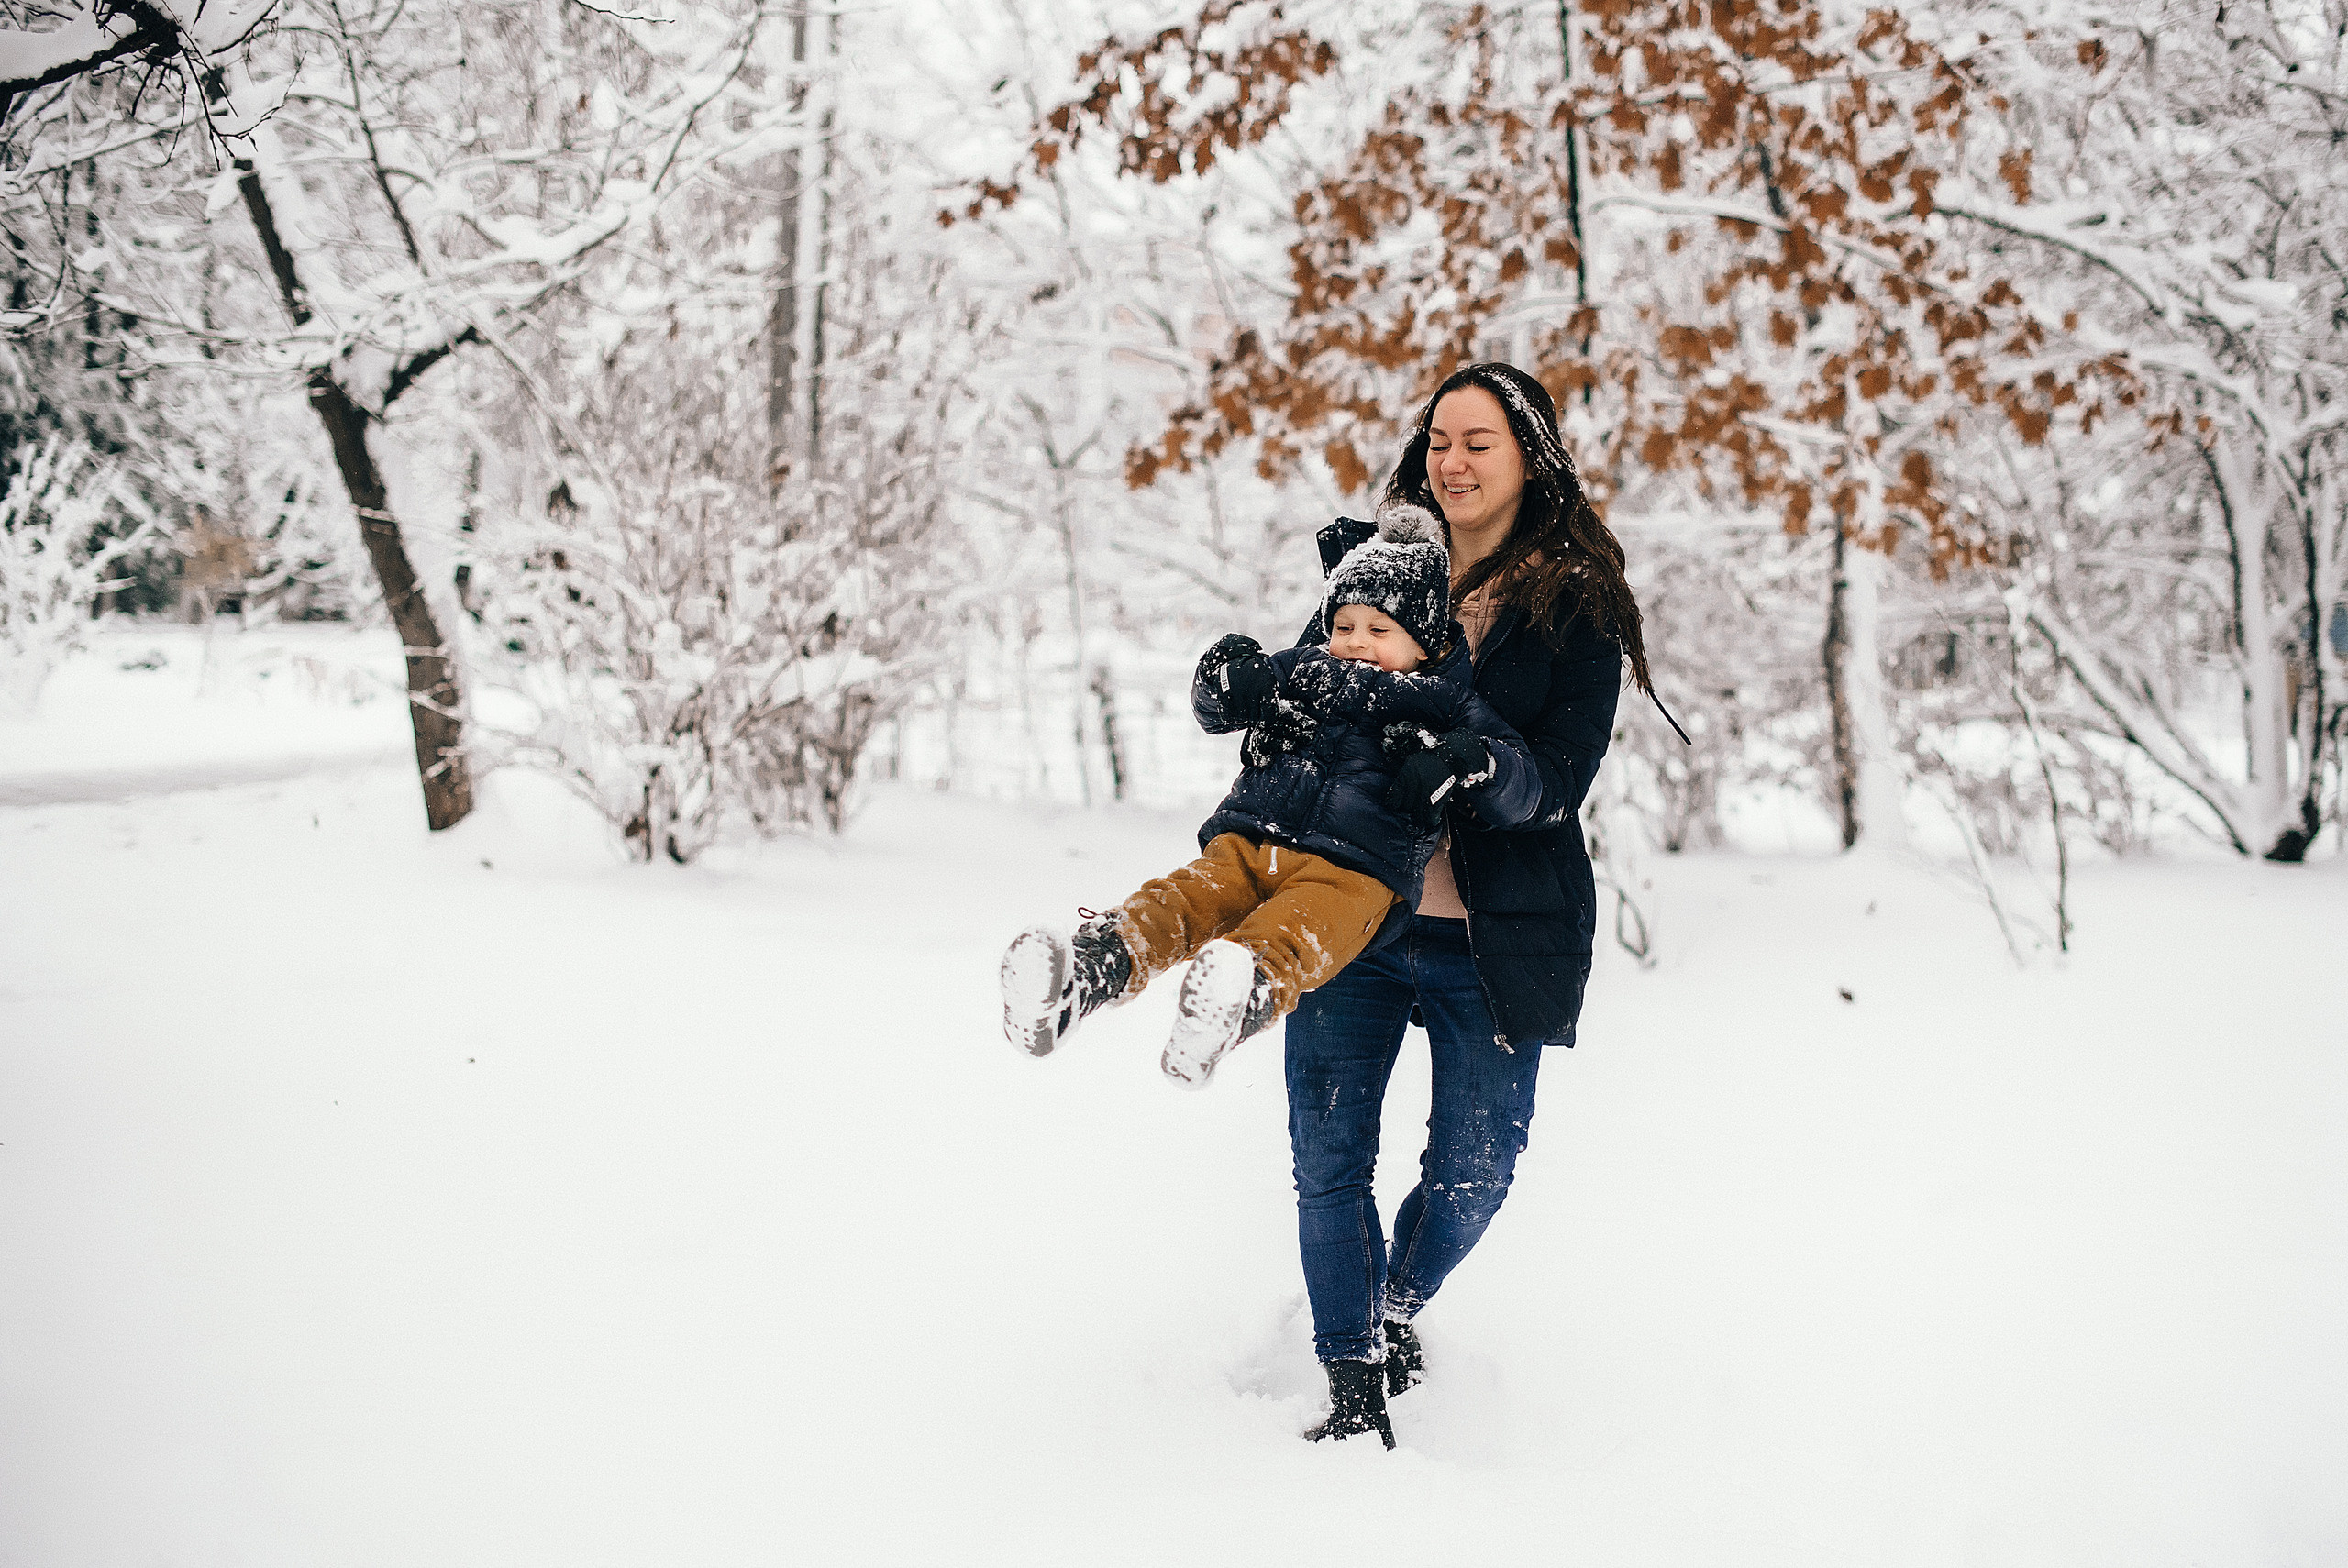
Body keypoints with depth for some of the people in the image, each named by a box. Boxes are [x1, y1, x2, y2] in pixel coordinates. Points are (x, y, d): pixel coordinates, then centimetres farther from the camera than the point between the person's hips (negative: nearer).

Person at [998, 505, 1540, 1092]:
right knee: (1177, 901, -28)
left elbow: (1521, 789, 7)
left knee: (1293, 935, -37)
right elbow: (1215, 712, 30)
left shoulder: (1447, 709, 14)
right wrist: (1225, 684, 4)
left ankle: (1244, 997, -68)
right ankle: (1083, 975, -52)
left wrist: (1464, 759, -15)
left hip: (1352, 870, -3)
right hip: (1247, 843, 3)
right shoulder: (1304, 669, 23)